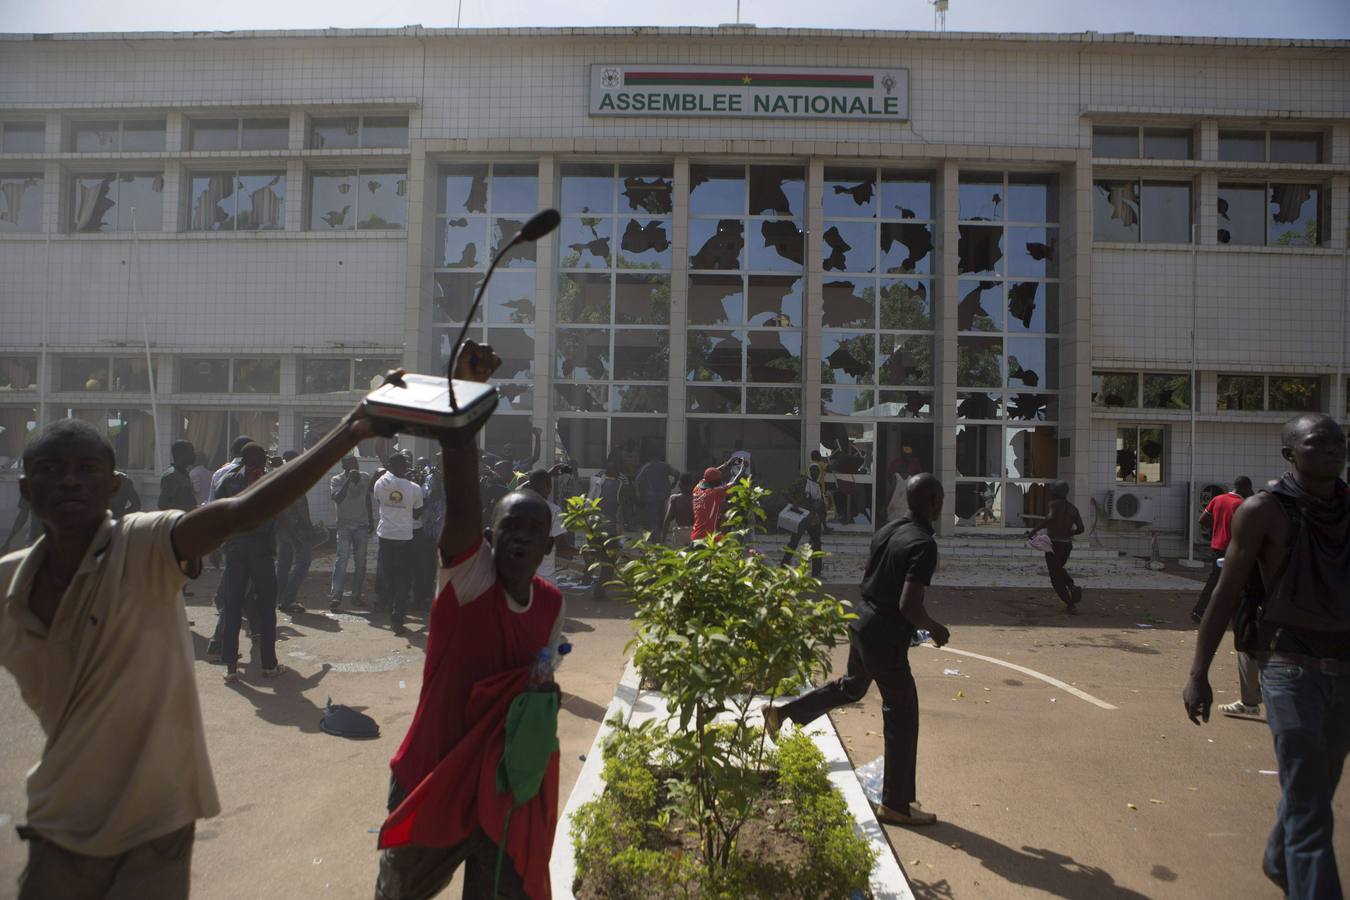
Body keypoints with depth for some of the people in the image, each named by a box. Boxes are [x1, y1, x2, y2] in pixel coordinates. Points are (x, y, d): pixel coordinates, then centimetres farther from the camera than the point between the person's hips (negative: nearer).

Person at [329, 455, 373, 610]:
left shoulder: (365, 478, 5)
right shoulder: (336, 480, -7)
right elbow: (337, 499, -25)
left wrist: (371, 520, 19)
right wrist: (349, 480, -29)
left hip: (362, 525, 4)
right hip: (344, 525, -4)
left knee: (360, 561, 3)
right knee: (341, 559, -12)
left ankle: (356, 596, 9)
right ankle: (335, 596, -14)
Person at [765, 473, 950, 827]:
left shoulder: (889, 529, 5)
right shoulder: (924, 545, -21)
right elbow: (908, 605, -26)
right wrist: (935, 629, -9)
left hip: (862, 621, 9)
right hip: (886, 637, -9)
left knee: (852, 685, 31)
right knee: (901, 717, 5)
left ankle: (780, 713, 35)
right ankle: (896, 804, 15)